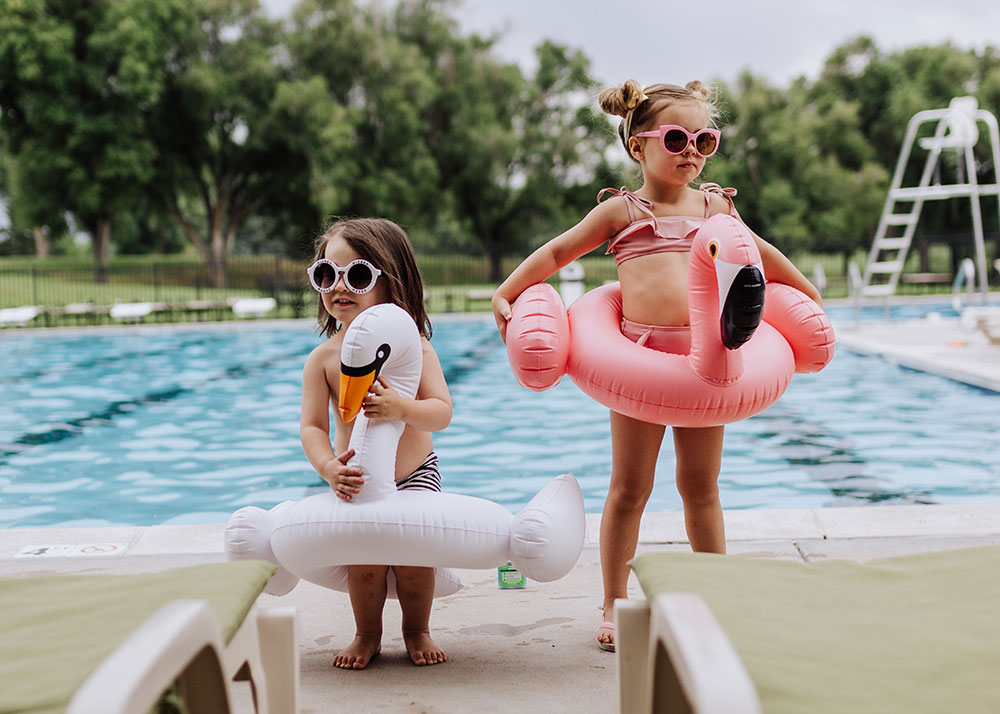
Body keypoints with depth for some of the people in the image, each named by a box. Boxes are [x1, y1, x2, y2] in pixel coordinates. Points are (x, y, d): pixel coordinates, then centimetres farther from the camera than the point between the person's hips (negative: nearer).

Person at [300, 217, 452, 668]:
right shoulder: (323, 358, -13)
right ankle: (367, 635, 13)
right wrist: (329, 468, -36)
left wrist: (400, 408, -44)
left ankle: (417, 630, 13)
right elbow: (312, 426, -17)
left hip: (415, 473, -1)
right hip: (356, 479, 1)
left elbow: (442, 412, -24)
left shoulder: (412, 346, -16)